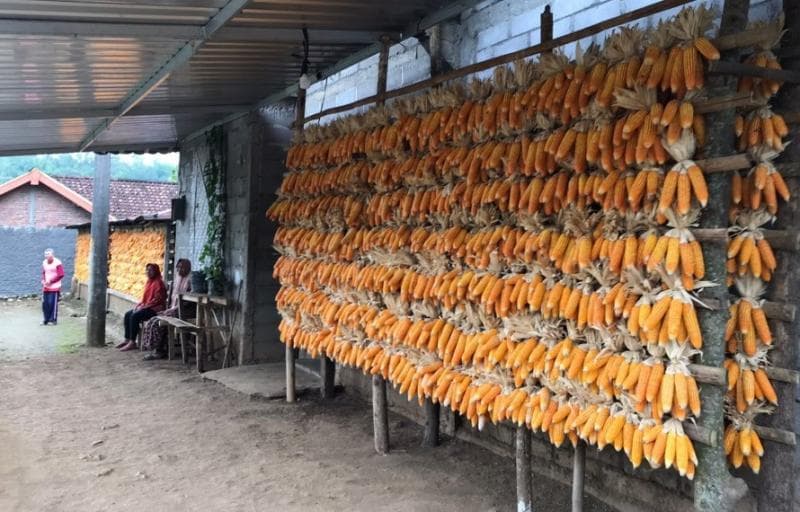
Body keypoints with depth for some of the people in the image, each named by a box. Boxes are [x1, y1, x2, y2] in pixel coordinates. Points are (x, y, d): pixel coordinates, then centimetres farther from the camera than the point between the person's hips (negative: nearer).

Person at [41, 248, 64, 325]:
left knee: (52, 303, -5)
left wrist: (50, 281, -16)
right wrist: (43, 280, 0)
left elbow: (61, 275, -15)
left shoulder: (57, 263, -12)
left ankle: (53, 319, 5)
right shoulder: (44, 263, 9)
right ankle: (46, 319, 18)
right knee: (45, 303, 7)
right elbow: (43, 273, 20)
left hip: (54, 288, -6)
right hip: (46, 287, 6)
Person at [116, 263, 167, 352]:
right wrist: (138, 305, 3)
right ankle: (127, 339, 1)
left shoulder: (158, 283, -13)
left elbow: (157, 299, -19)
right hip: (146, 307, 10)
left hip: (155, 309, -10)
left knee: (134, 316, -25)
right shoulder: (149, 282, 16)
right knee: (127, 315, -2)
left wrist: (143, 307, -19)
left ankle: (132, 342, -21)